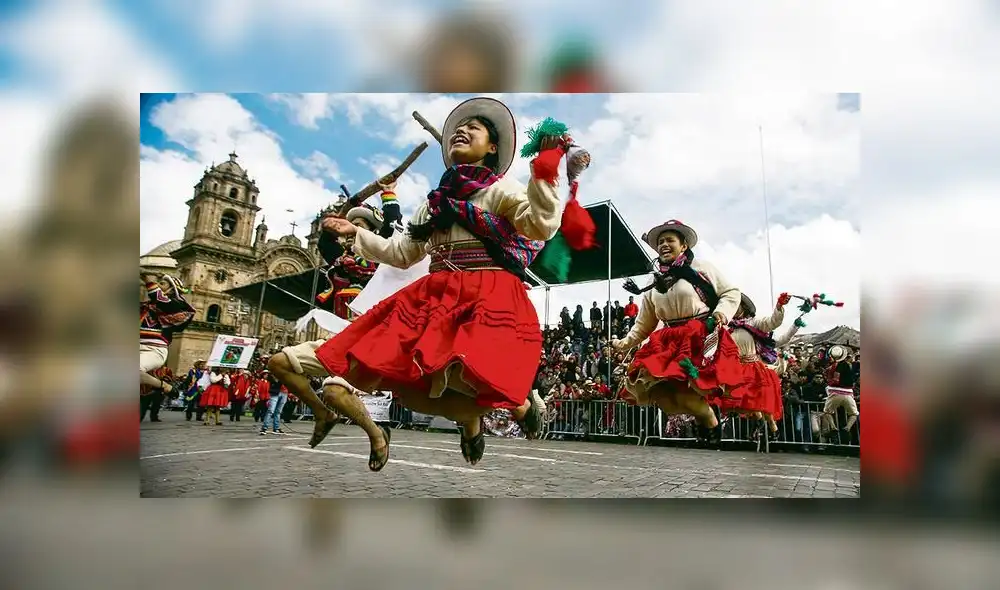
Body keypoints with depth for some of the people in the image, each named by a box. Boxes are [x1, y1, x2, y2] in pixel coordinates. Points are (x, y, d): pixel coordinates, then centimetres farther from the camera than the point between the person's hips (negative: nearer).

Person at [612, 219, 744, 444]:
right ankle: (700, 413, 13)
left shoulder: (701, 268, 5)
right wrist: (626, 343, 8)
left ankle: (710, 418, 12)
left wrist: (722, 312, -10)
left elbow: (731, 292, 8)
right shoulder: (654, 285, 17)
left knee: (684, 394, -22)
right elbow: (643, 324, 18)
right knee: (656, 390, -12)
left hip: (702, 338, -5)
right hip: (668, 343, 5)